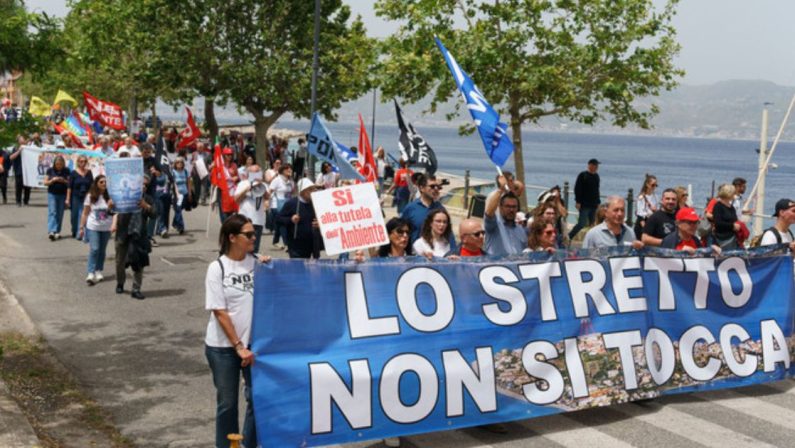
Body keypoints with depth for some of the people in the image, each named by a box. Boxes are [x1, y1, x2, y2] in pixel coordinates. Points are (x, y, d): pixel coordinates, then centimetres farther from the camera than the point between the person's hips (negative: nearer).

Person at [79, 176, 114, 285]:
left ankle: (98, 271, 19)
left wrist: (111, 207, -16)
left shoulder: (109, 196, 1)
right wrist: (82, 227, 1)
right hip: (93, 227, -2)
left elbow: (113, 212, 5)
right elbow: (85, 213, 3)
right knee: (94, 249, -11)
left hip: (106, 228, 2)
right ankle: (91, 273, -13)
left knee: (102, 250, 9)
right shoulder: (90, 196, -1)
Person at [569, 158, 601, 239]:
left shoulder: (596, 176, 13)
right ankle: (568, 237, 0)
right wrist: (578, 202, -14)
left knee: (592, 224, 6)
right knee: (582, 223, -10)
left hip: (594, 205, 7)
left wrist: (598, 202, 16)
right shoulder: (583, 175, -7)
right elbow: (577, 189, -9)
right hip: (584, 205, -7)